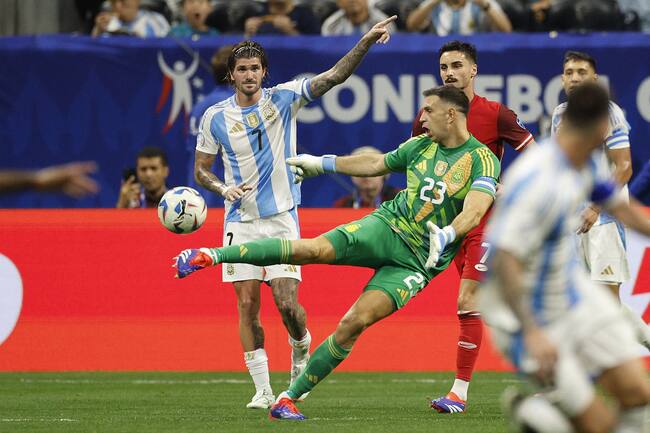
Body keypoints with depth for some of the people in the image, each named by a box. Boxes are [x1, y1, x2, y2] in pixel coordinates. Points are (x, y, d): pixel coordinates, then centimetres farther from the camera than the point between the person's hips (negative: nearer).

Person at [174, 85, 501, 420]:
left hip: (416, 261, -3)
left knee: (353, 323, -17)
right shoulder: (421, 145, 9)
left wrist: (446, 236, -43)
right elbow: (376, 164, 25)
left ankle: (289, 399, -10)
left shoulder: (483, 160, -9)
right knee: (314, 248, -23)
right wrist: (322, 164, 31)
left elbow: (474, 212, -24)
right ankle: (213, 255, -24)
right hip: (388, 226, 3)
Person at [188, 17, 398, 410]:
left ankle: (301, 348, 23)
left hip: (282, 219, -1)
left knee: (287, 303, -10)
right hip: (240, 222, 1)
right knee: (247, 305, -3)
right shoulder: (216, 118, 1)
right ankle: (263, 390, 4)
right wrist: (224, 188, -11)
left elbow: (334, 76, -10)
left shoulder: (283, 99, -2)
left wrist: (367, 41, -22)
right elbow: (201, 169, 10)